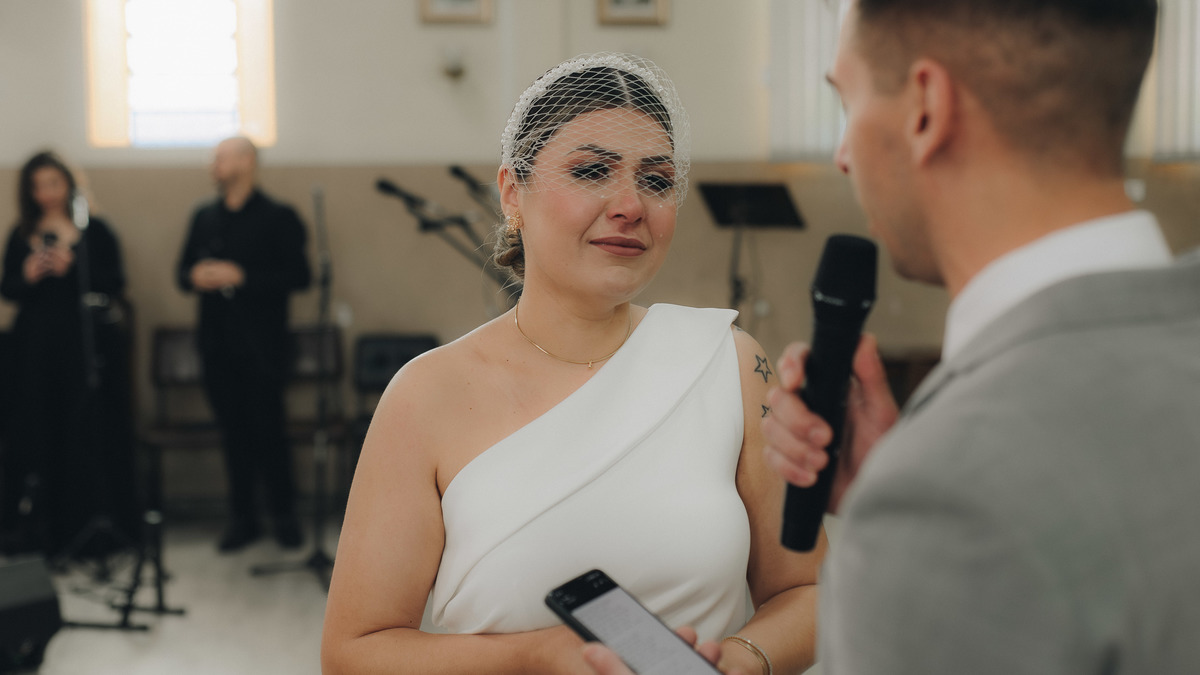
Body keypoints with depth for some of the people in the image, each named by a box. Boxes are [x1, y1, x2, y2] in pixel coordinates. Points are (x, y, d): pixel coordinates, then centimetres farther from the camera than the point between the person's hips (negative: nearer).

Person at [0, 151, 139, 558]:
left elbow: (116, 283, -4)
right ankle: (40, 522, 3)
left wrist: (72, 269, -17)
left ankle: (90, 526, 1)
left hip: (87, 345, -3)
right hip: (37, 348, 3)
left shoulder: (94, 230, 3)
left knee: (90, 431, -4)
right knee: (37, 432, -2)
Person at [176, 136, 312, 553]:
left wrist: (241, 277, -18)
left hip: (261, 345, -5)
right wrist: (194, 277, -7)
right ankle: (242, 516, 15)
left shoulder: (278, 218, -3)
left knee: (268, 429, -3)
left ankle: (284, 515, 10)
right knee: (233, 432, 7)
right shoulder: (204, 217, 15)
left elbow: (299, 276, -10)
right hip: (218, 343, 5)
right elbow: (183, 270, 18)